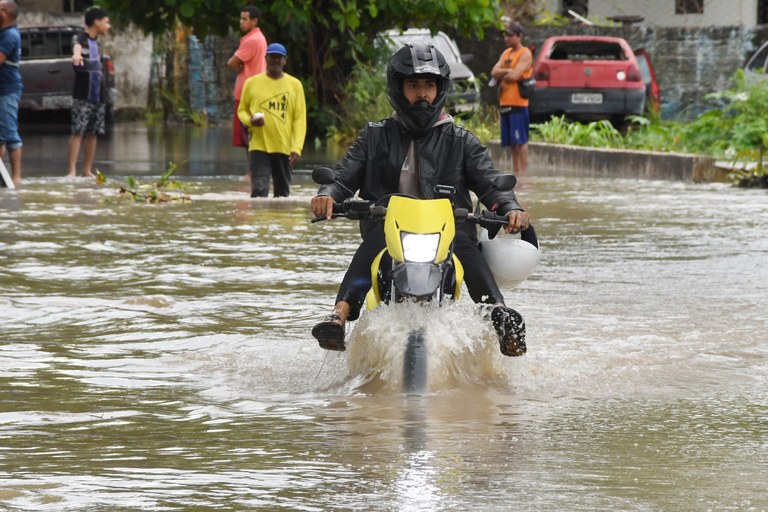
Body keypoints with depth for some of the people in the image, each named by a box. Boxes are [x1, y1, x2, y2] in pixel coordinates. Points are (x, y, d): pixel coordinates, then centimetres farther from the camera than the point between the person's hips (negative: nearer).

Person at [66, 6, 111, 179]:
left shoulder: (97, 44, 18)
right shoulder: (81, 40, -9)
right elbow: (77, 47, -35)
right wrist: (76, 55, -58)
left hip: (99, 96, 8)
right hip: (82, 96, -8)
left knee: (93, 133, 7)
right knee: (77, 132, -11)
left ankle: (87, 170, 11)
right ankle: (72, 171, -15)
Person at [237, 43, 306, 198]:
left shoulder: (295, 85, 4)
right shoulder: (252, 83, 4)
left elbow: (300, 119, 2)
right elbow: (242, 110, 13)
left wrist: (297, 148, -9)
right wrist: (250, 120, -11)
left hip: (284, 148, 1)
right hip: (259, 146, -1)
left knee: (283, 192, 9)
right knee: (259, 190, -13)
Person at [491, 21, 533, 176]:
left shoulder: (525, 54, -5)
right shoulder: (506, 53, 18)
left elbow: (514, 76, -16)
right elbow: (494, 72, 6)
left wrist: (501, 76, 0)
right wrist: (508, 71, -10)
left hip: (518, 103, -8)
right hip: (504, 102, 8)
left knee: (520, 139, -8)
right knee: (512, 141, 9)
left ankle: (523, 171, -8)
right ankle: (515, 170, 14)